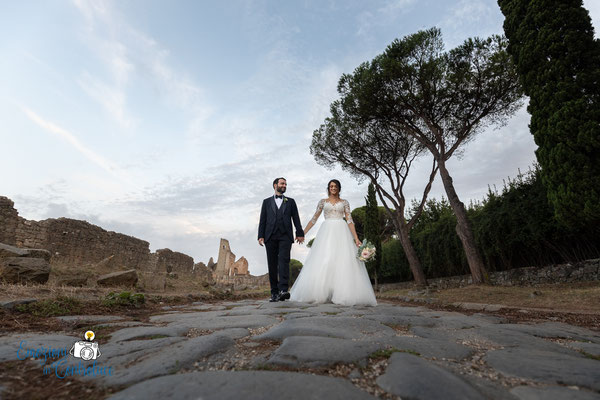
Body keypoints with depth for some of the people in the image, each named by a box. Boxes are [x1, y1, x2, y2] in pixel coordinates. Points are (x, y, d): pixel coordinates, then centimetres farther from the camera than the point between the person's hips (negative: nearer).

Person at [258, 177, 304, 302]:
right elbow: (262, 220, 10)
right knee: (272, 264, 1)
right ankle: (274, 293, 7)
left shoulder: (291, 201, 18)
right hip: (270, 236, 1)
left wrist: (300, 233, -3)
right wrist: (261, 236, -1)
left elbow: (296, 218, 9)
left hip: (285, 236, -1)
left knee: (283, 260, -17)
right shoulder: (266, 201, 18)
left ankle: (283, 290, -25)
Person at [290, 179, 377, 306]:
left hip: (341, 232, 0)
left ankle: (343, 294, -3)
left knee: (344, 261, -9)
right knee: (323, 261, -8)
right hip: (327, 231, 0)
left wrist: (356, 238, -5)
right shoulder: (323, 202, 14)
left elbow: (350, 220, 5)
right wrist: (303, 233, 10)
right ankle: (321, 293, -2)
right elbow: (314, 219, 14)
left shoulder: (344, 202, 12)